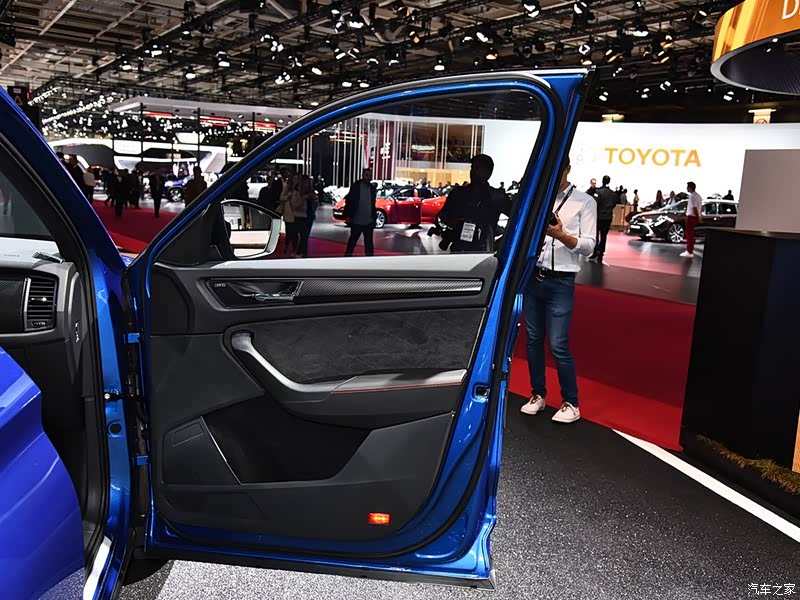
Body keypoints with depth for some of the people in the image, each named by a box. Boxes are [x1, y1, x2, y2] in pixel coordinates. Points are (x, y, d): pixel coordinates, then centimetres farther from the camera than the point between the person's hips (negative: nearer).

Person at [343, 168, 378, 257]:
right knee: (352, 241, 9)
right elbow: (348, 201, -8)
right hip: (356, 221, -3)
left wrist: (374, 218, 13)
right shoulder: (355, 186, -6)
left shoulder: (372, 188, 7)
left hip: (369, 222, 3)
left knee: (369, 244, 7)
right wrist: (347, 216, -14)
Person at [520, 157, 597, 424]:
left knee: (558, 345, -5)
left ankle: (571, 403, 11)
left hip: (560, 282, -4)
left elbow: (588, 246, -6)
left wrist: (561, 235, -21)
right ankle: (538, 394, 25)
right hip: (531, 278, 4)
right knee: (533, 340, 10)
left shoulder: (584, 201, -1)